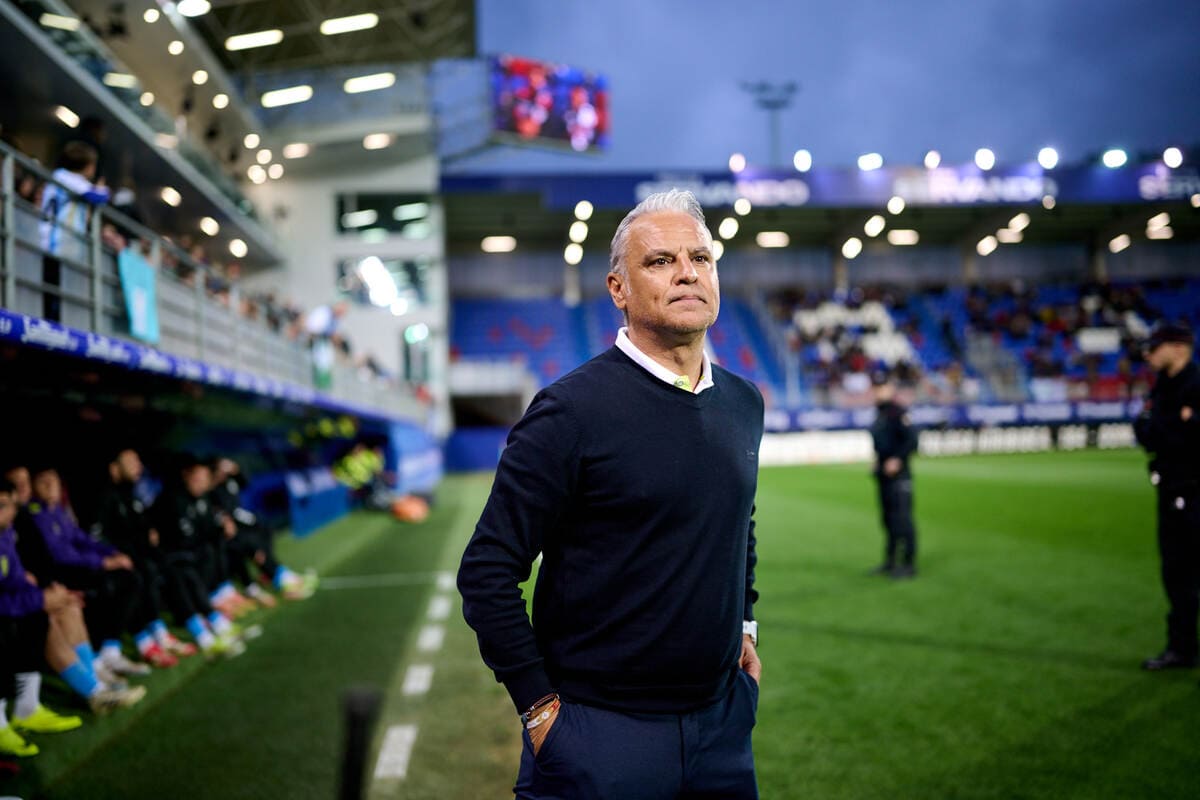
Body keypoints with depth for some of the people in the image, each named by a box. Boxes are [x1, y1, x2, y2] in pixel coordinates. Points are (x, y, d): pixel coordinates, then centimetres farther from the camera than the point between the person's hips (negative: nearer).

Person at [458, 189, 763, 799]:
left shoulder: (743, 402, 6)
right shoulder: (573, 409, -15)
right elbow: (487, 572, -14)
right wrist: (541, 707, -12)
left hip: (722, 721, 6)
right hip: (602, 732, -6)